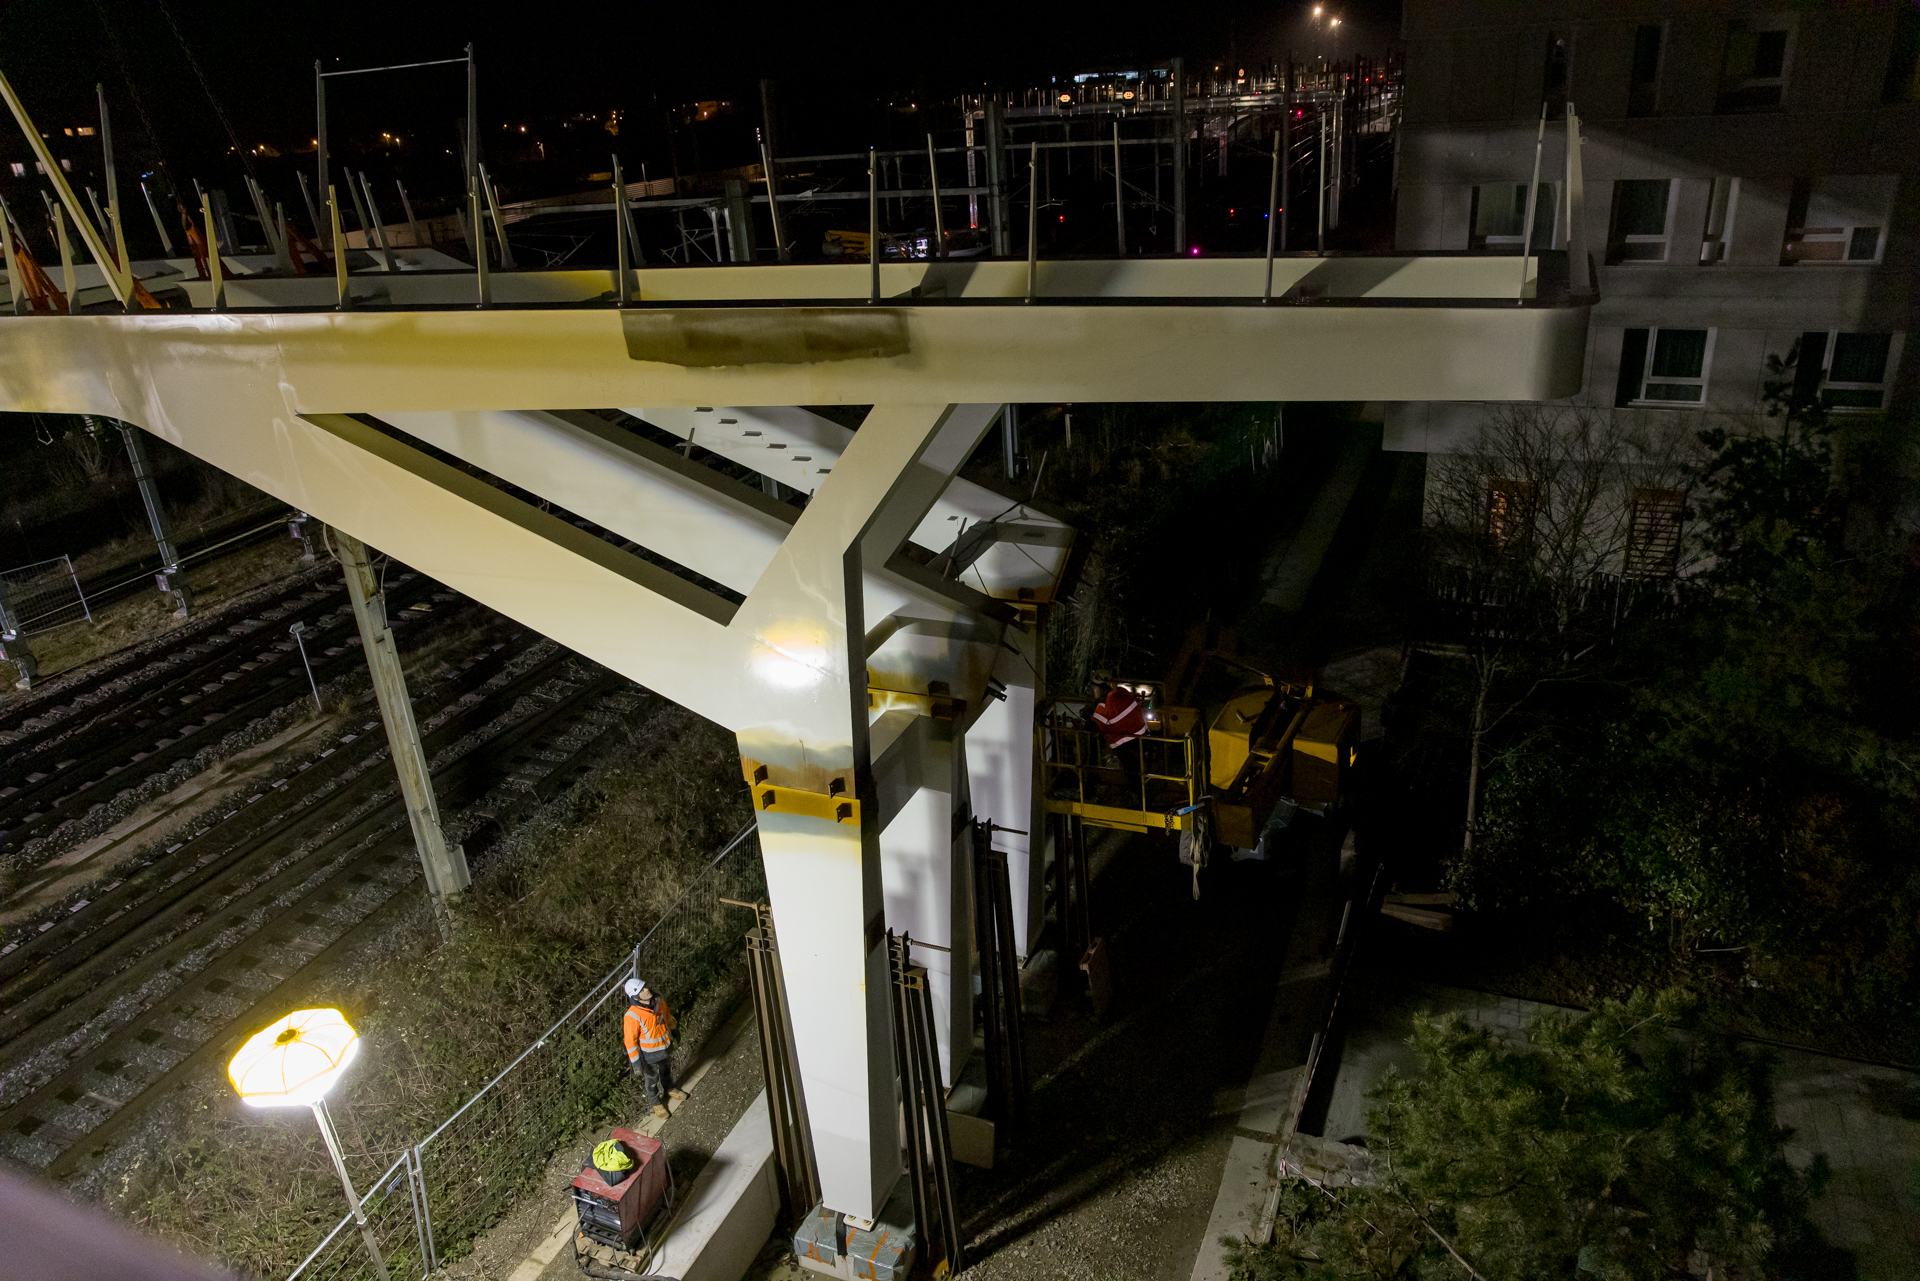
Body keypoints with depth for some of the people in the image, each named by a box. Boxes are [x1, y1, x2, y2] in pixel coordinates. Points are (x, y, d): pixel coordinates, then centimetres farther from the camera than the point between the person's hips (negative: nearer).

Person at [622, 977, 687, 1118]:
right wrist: (636, 1063, -17)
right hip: (650, 1053, -5)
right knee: (652, 1079, 21)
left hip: (666, 1047, 5)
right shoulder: (633, 1015, -34)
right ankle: (654, 1102, 48)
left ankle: (669, 1089, 60)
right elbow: (630, 1040, -24)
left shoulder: (659, 1002, -17)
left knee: (666, 1070, 31)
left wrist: (673, 1031, 18)